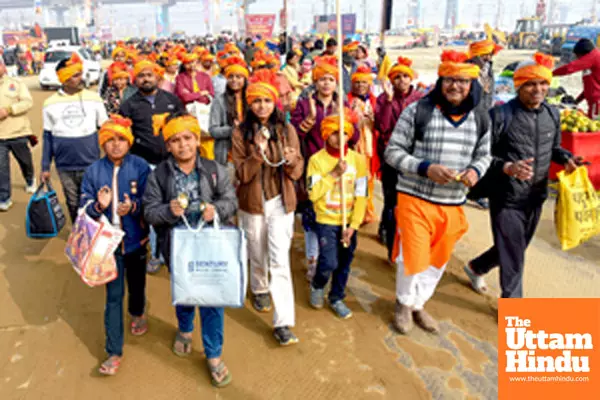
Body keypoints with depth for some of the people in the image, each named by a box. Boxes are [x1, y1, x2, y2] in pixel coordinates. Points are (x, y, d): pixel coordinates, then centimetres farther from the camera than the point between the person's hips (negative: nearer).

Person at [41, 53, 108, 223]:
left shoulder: (94, 98, -3)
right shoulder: (50, 103, 1)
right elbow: (48, 137, 6)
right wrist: (45, 167, 5)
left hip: (91, 164, -1)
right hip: (65, 167, 1)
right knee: (73, 204, 13)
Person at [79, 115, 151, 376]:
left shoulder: (141, 167, -11)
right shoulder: (94, 171, -5)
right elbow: (84, 206, -3)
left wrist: (133, 207, -32)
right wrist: (99, 206, -24)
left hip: (136, 239, 0)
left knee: (137, 283, 22)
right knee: (113, 295, 3)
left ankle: (137, 313, 55)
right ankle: (114, 352, 12)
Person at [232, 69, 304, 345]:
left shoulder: (287, 130, -2)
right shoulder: (241, 133, -4)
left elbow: (297, 172, -1)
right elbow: (242, 173, -10)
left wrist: (292, 161, -24)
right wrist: (258, 152, -26)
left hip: (280, 201, -1)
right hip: (252, 202, 1)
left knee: (280, 260, -9)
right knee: (257, 254, 18)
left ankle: (283, 322, -3)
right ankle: (259, 290, 49)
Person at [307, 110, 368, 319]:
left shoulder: (358, 159, -4)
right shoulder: (316, 159, -9)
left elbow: (361, 196, -3)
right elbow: (313, 193, -16)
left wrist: (354, 225, -9)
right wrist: (335, 174, -21)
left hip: (348, 221, 3)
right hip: (326, 221, -2)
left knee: (344, 264, 11)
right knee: (329, 263, -9)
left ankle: (337, 298, 34)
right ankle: (317, 286, 24)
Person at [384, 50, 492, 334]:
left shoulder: (480, 118, 3)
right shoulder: (418, 110, -10)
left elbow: (484, 155, 16)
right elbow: (392, 151, -8)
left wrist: (475, 170, -8)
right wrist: (425, 168, -21)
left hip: (453, 204, 5)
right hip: (415, 199, -4)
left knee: (437, 260, 16)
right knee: (413, 258, 1)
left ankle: (418, 304, 41)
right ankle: (404, 303, 32)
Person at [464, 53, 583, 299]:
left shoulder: (552, 114, 3)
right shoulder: (501, 115, -16)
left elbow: (553, 148, 16)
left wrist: (566, 158, -5)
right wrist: (507, 167, -31)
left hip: (536, 198, 7)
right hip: (506, 198, -6)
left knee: (515, 249, 23)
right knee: (512, 258, 3)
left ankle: (476, 268, 49)